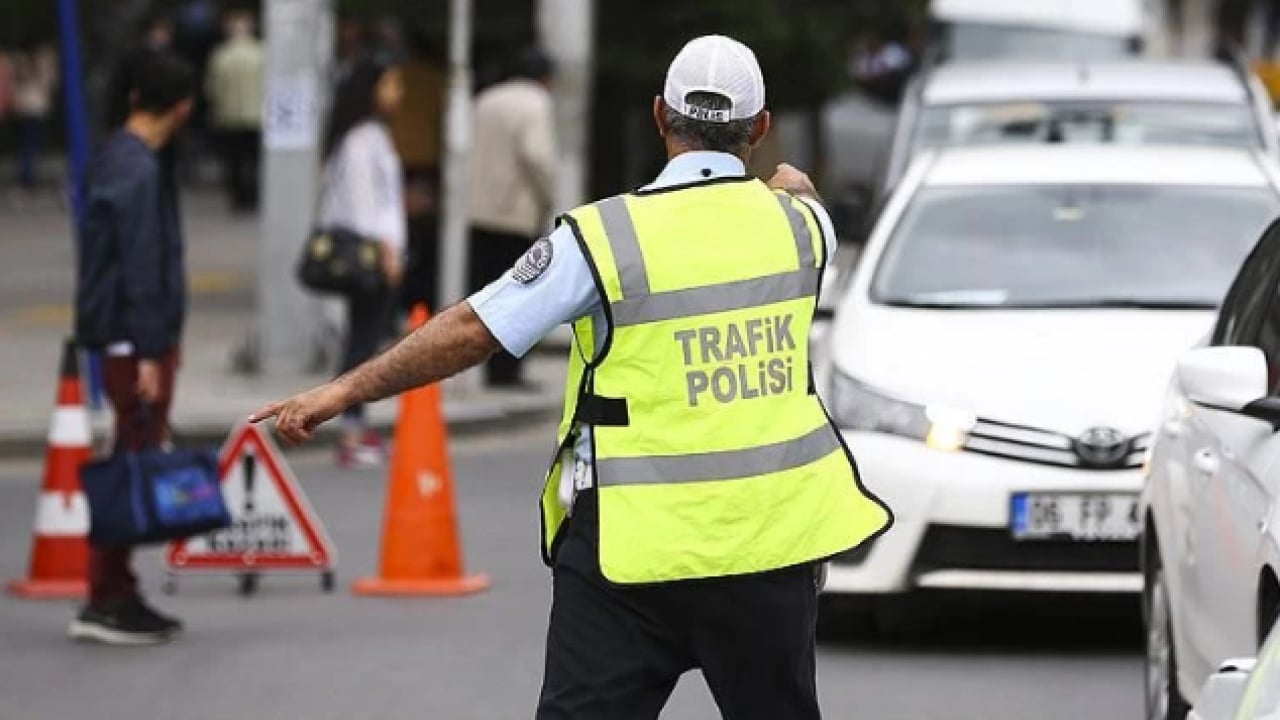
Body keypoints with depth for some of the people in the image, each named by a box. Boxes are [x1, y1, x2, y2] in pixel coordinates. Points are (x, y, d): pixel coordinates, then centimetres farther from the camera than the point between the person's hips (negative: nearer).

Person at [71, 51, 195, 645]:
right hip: (138, 342, -10)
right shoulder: (137, 172, -17)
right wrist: (148, 353, -20)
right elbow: (141, 268, -20)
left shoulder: (118, 160, 13)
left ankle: (118, 596, 16)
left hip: (132, 342, 10)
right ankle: (106, 602, -4)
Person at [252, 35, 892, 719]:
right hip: (771, 534, 4)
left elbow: (472, 330, -10)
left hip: (637, 548, -3)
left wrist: (343, 391, -3)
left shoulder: (605, 236, -11)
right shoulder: (798, 222, 1)